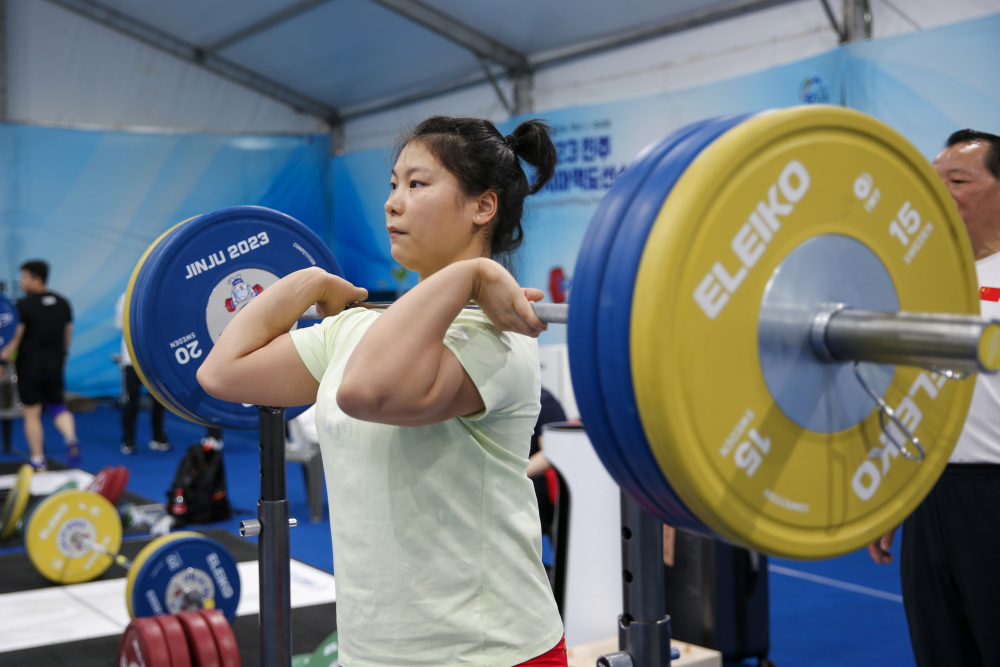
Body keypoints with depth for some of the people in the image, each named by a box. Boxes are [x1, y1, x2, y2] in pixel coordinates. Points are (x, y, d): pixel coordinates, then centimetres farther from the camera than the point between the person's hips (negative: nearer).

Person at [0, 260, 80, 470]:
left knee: (32, 413, 6)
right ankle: (71, 438, -17)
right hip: (55, 364, 5)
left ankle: (38, 461, 10)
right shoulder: (62, 303, 6)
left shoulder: (25, 305, -11)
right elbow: (68, 333, 13)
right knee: (58, 407, 13)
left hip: (29, 363, -4)